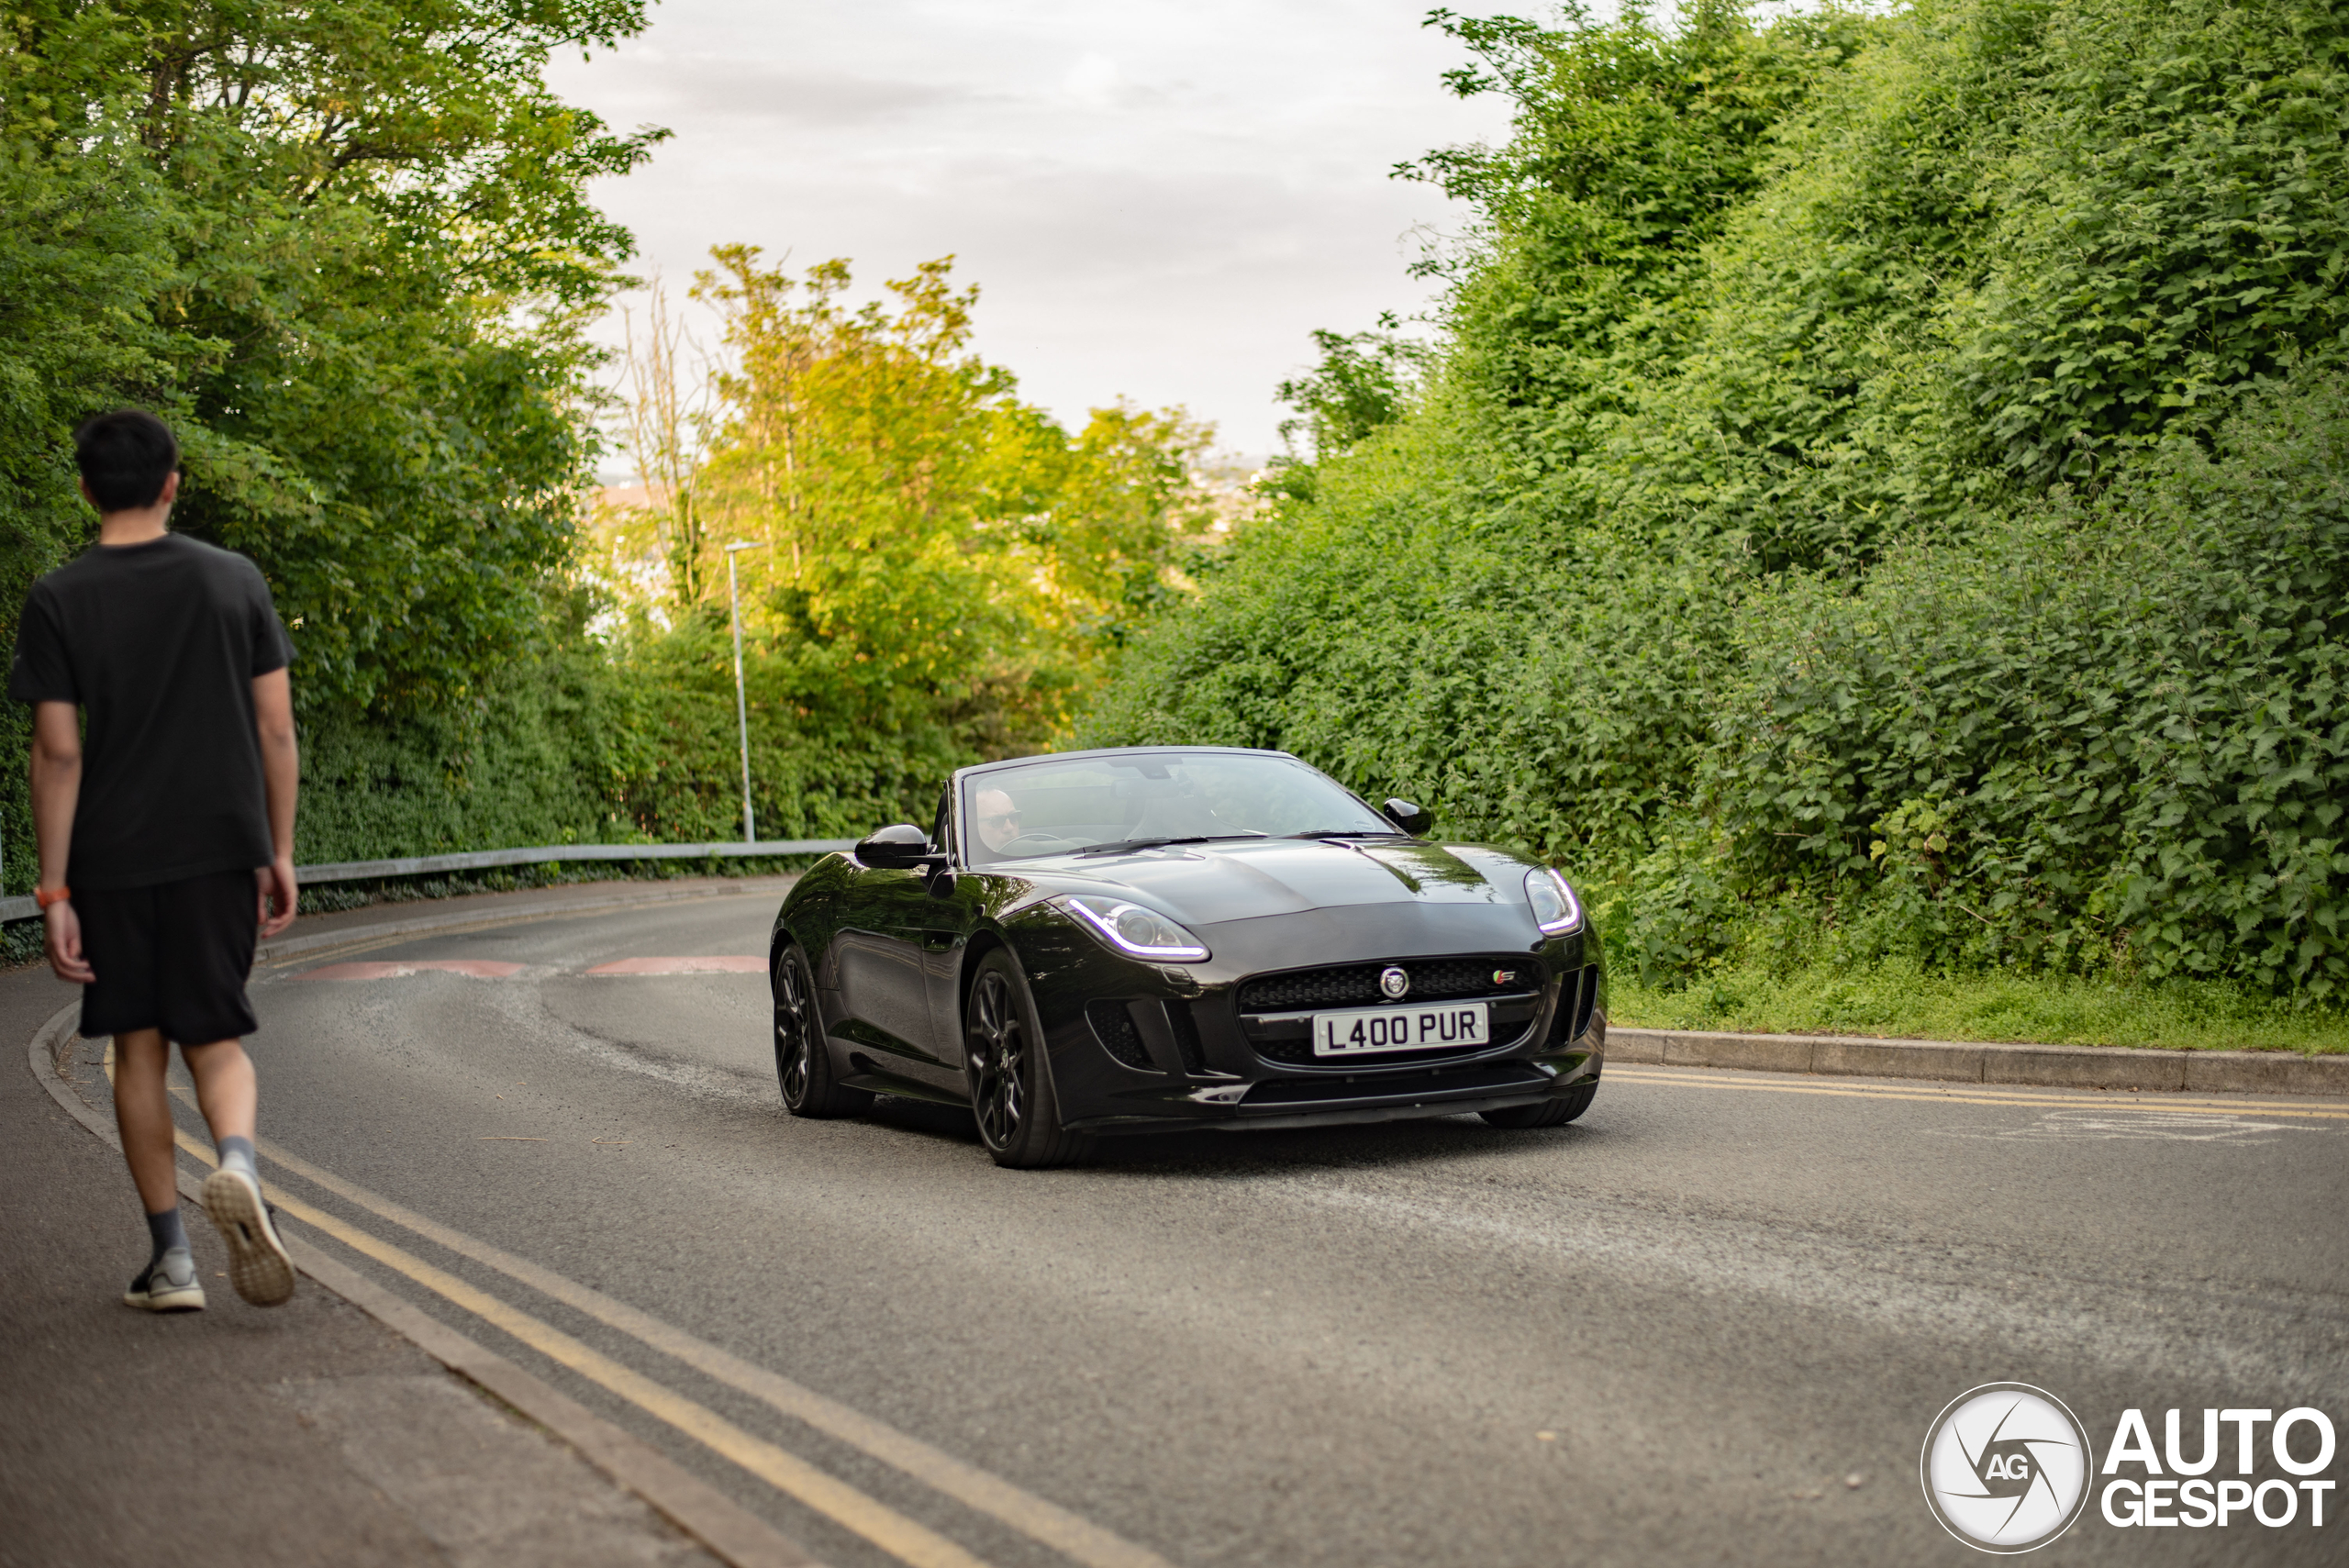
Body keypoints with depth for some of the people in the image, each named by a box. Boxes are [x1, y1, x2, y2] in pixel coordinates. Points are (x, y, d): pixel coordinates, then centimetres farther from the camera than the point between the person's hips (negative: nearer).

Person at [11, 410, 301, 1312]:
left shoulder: (58, 601, -4)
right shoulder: (236, 581, 2)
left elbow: (59, 753, -8)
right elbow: (276, 729, 2)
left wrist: (54, 892, -5)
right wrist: (280, 854, 10)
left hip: (112, 862, -1)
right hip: (222, 850, 1)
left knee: (139, 1049, 9)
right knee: (216, 1037, 9)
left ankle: (171, 1260, 11)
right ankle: (236, 1163, -22)